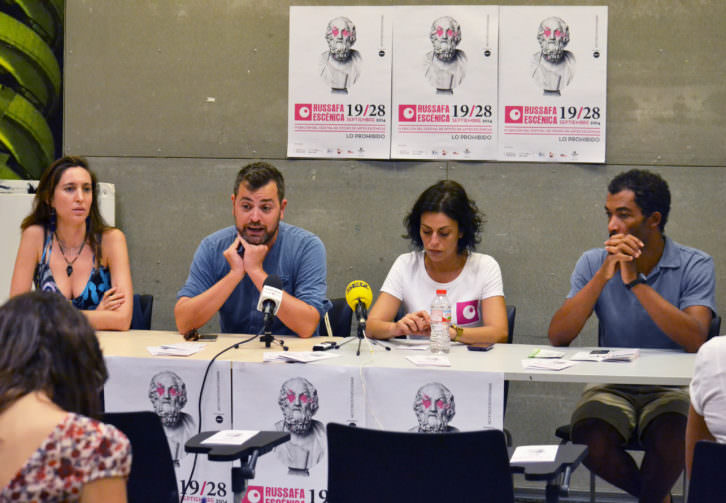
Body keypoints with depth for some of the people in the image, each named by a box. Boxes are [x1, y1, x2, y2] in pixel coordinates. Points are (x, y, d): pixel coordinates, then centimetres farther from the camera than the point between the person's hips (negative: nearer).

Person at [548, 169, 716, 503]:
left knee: (672, 442, -33)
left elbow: (695, 340, -21)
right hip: (610, 388, 2)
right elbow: (557, 337, -9)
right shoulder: (593, 263, 2)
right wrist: (603, 276, -19)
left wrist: (636, 283, -23)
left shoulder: (695, 266, -5)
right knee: (589, 441, -29)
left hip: (671, 388, -2)